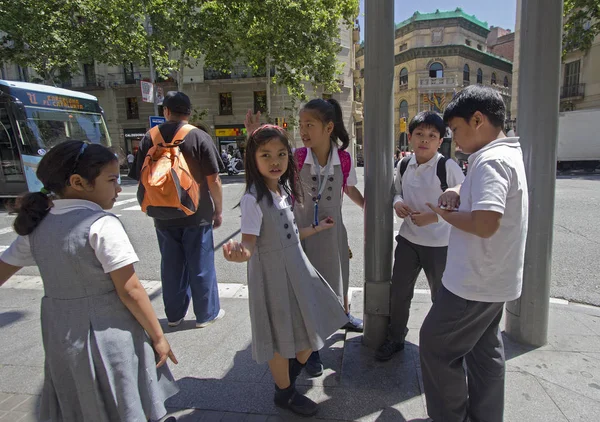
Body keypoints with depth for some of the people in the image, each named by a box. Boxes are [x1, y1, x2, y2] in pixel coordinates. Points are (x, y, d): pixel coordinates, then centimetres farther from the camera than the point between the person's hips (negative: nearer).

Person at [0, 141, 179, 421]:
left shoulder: (36, 226, 1)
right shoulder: (102, 225, -19)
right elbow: (130, 291, -19)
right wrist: (158, 336, -9)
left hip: (61, 339, 7)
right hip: (109, 337, -6)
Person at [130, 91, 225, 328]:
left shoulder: (150, 138, 1)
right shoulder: (200, 137, -9)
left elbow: (142, 178, 7)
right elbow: (213, 180, -10)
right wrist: (218, 210, 1)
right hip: (197, 215, -3)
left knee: (171, 265, 15)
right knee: (201, 265, 8)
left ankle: (174, 314, 28)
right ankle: (207, 314, 19)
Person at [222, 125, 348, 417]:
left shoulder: (284, 191, 3)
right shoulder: (253, 199, -20)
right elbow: (249, 244, -24)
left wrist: (317, 228, 24)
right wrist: (240, 254, -46)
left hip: (297, 267, 8)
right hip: (272, 273, -8)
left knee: (315, 325, 18)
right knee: (282, 338, 9)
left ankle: (291, 375, 45)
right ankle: (285, 393, 37)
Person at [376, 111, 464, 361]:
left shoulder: (448, 167, -15)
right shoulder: (403, 165, 0)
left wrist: (434, 216, -23)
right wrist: (397, 203, -7)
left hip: (439, 244, -4)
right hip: (408, 240, 4)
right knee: (399, 293, 13)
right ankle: (395, 339, 36)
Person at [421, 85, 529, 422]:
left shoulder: (490, 160, -22)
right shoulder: (509, 153, 10)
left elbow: (485, 223, -34)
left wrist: (447, 215, -15)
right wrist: (457, 194, 0)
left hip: (474, 283, -10)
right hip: (495, 280, 10)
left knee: (436, 345, 5)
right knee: (485, 350, 20)